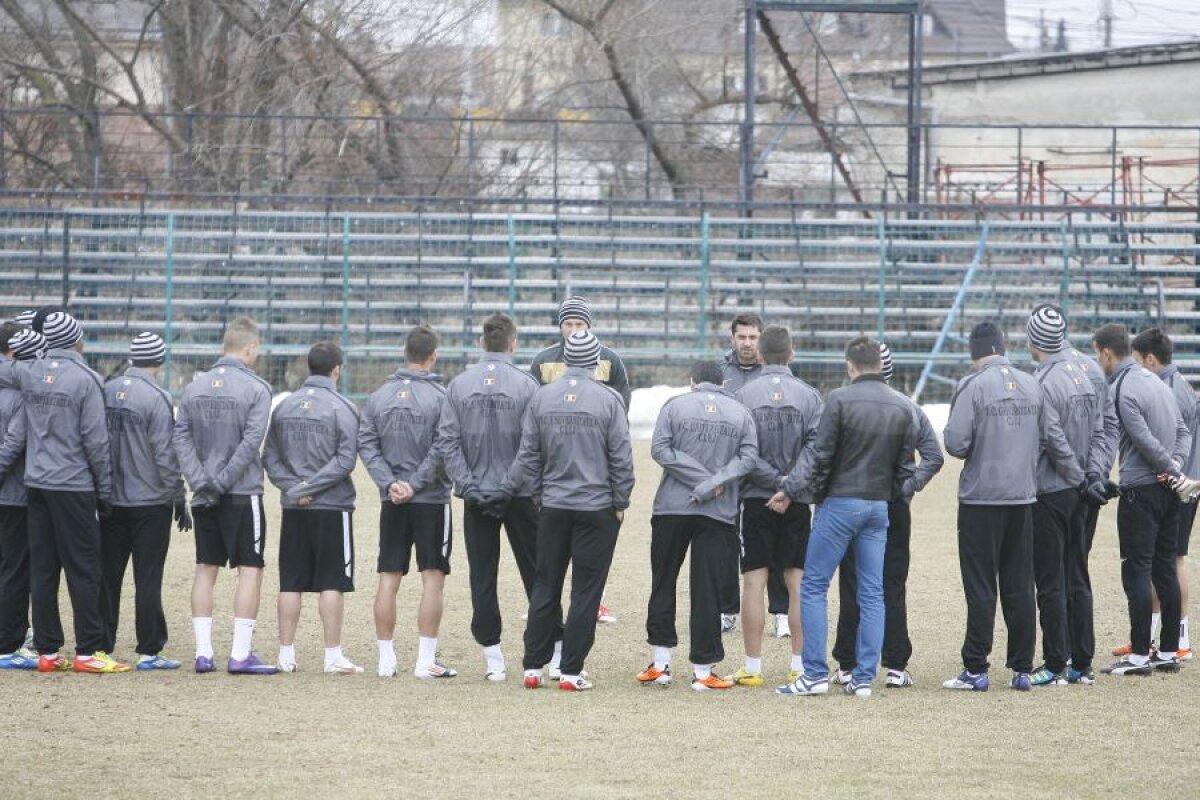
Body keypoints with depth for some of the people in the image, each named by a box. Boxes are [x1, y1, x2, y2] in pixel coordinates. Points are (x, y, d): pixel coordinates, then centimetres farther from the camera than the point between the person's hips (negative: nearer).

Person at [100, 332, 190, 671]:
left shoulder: (106, 392, 3)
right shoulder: (156, 399, -14)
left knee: (107, 576, 10)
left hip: (110, 501, 5)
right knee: (148, 579, 0)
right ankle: (149, 651, 1)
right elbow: (165, 455, -14)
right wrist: (179, 501, -5)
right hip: (150, 502, -5)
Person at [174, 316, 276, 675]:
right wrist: (223, 481, -12)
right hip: (243, 494, -5)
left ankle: (203, 652, 8)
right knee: (250, 570, 0)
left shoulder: (194, 387, 7)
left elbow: (181, 438, 0)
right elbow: (251, 441, -15)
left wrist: (201, 481, -6)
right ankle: (241, 653, -6)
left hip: (204, 497, 5)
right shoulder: (256, 388, -7)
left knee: (206, 569, 10)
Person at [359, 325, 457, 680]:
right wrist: (414, 484, -11)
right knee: (433, 577, 1)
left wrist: (390, 483, -6)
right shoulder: (440, 397, -9)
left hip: (392, 503, 4)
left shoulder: (379, 396, 5)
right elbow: (441, 450, -16)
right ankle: (426, 660, -2)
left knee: (389, 579, 7)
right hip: (431, 501, -4)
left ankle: (386, 659, 9)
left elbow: (366, 445, -1)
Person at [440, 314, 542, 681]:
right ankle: (556, 650, 8)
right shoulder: (525, 385, -7)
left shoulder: (459, 385, 0)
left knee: (483, 578, 6)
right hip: (521, 495, -2)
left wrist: (468, 485, -4)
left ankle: (492, 657, 5)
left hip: (477, 496, 2)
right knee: (535, 572, 7)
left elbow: (448, 440, -4)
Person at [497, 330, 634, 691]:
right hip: (597, 509, -3)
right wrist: (620, 502, 2)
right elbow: (621, 458, -7)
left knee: (545, 589, 11)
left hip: (553, 508, 3)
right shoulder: (609, 400, -8)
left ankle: (533, 667, 12)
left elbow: (528, 455, 1)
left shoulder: (542, 397, 0)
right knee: (586, 592, 2)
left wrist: (506, 490, 10)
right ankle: (571, 671, 1)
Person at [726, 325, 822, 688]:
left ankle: (753, 667, 0)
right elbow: (817, 443, -11)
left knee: (754, 581, 1)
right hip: (798, 502, 1)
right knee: (798, 581, 6)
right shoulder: (809, 396, -1)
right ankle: (801, 664, 6)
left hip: (756, 498, -1)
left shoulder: (743, 395, -4)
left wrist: (773, 479, -7)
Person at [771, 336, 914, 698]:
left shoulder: (840, 399, -11)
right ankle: (864, 678, 5)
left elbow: (820, 455, -12)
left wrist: (791, 490, -3)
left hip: (839, 502, -5)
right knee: (872, 593, 7)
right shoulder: (902, 408, 5)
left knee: (813, 587, 2)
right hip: (879, 506, 5)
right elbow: (903, 464, 8)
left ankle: (815, 674, -2)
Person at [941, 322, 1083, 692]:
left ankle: (976, 671, -1)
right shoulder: (1031, 385, 6)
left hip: (981, 498, -5)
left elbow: (956, 443, -16)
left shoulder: (973, 386, -10)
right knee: (1020, 587, 10)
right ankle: (1022, 670, 12)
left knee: (980, 587, -1)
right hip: (1022, 498, 5)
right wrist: (1079, 480, 21)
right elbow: (1055, 439, 10)